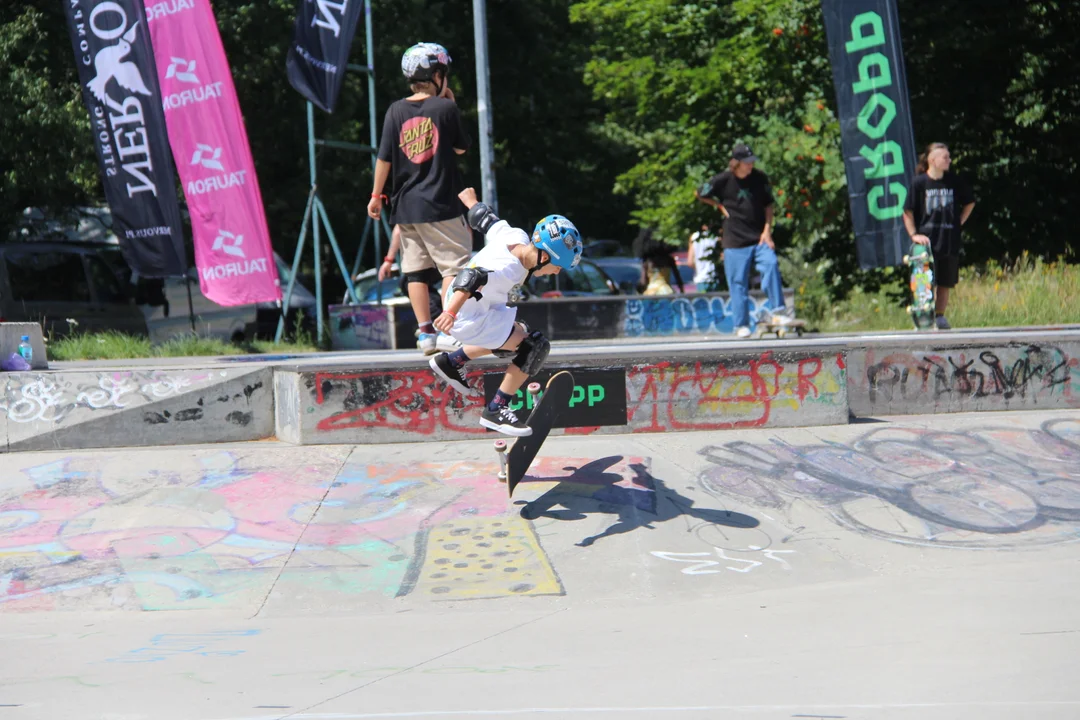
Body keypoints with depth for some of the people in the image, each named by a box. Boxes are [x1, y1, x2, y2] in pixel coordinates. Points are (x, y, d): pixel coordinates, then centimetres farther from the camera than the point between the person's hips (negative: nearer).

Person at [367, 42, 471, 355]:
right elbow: (462, 148, 8)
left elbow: (384, 157, 3)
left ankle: (425, 332, 7)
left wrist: (376, 195, 12)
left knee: (415, 270, 8)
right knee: (455, 264, 0)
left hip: (404, 206, 4)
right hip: (441, 205, -4)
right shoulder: (445, 108, -6)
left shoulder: (396, 111, 3)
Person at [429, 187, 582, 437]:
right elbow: (470, 279, -46)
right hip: (471, 320, -10)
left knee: (517, 334, 31)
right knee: (535, 347, -16)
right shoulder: (509, 269, -33)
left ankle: (451, 362, 37)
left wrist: (471, 201, 28)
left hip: (478, 306, 10)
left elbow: (485, 219, 8)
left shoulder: (516, 236, -8)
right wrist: (450, 313, -58)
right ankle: (495, 411, -7)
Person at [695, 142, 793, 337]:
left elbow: (768, 205, 9)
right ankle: (741, 325, 10)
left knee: (771, 264, -24)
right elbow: (699, 194, 9)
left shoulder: (760, 178, 0)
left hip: (759, 238, 1)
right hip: (735, 241, -1)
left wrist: (767, 231, -1)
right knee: (738, 283, 1)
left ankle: (777, 308, -16)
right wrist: (720, 206, 4)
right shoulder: (722, 180, -6)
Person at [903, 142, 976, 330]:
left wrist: (960, 222, 9)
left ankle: (940, 316, 18)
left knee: (946, 283, 8)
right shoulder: (919, 182, -5)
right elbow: (908, 212, -1)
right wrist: (914, 235, -9)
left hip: (950, 241, 4)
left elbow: (970, 203, 20)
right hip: (926, 241, -3)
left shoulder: (954, 182, 3)